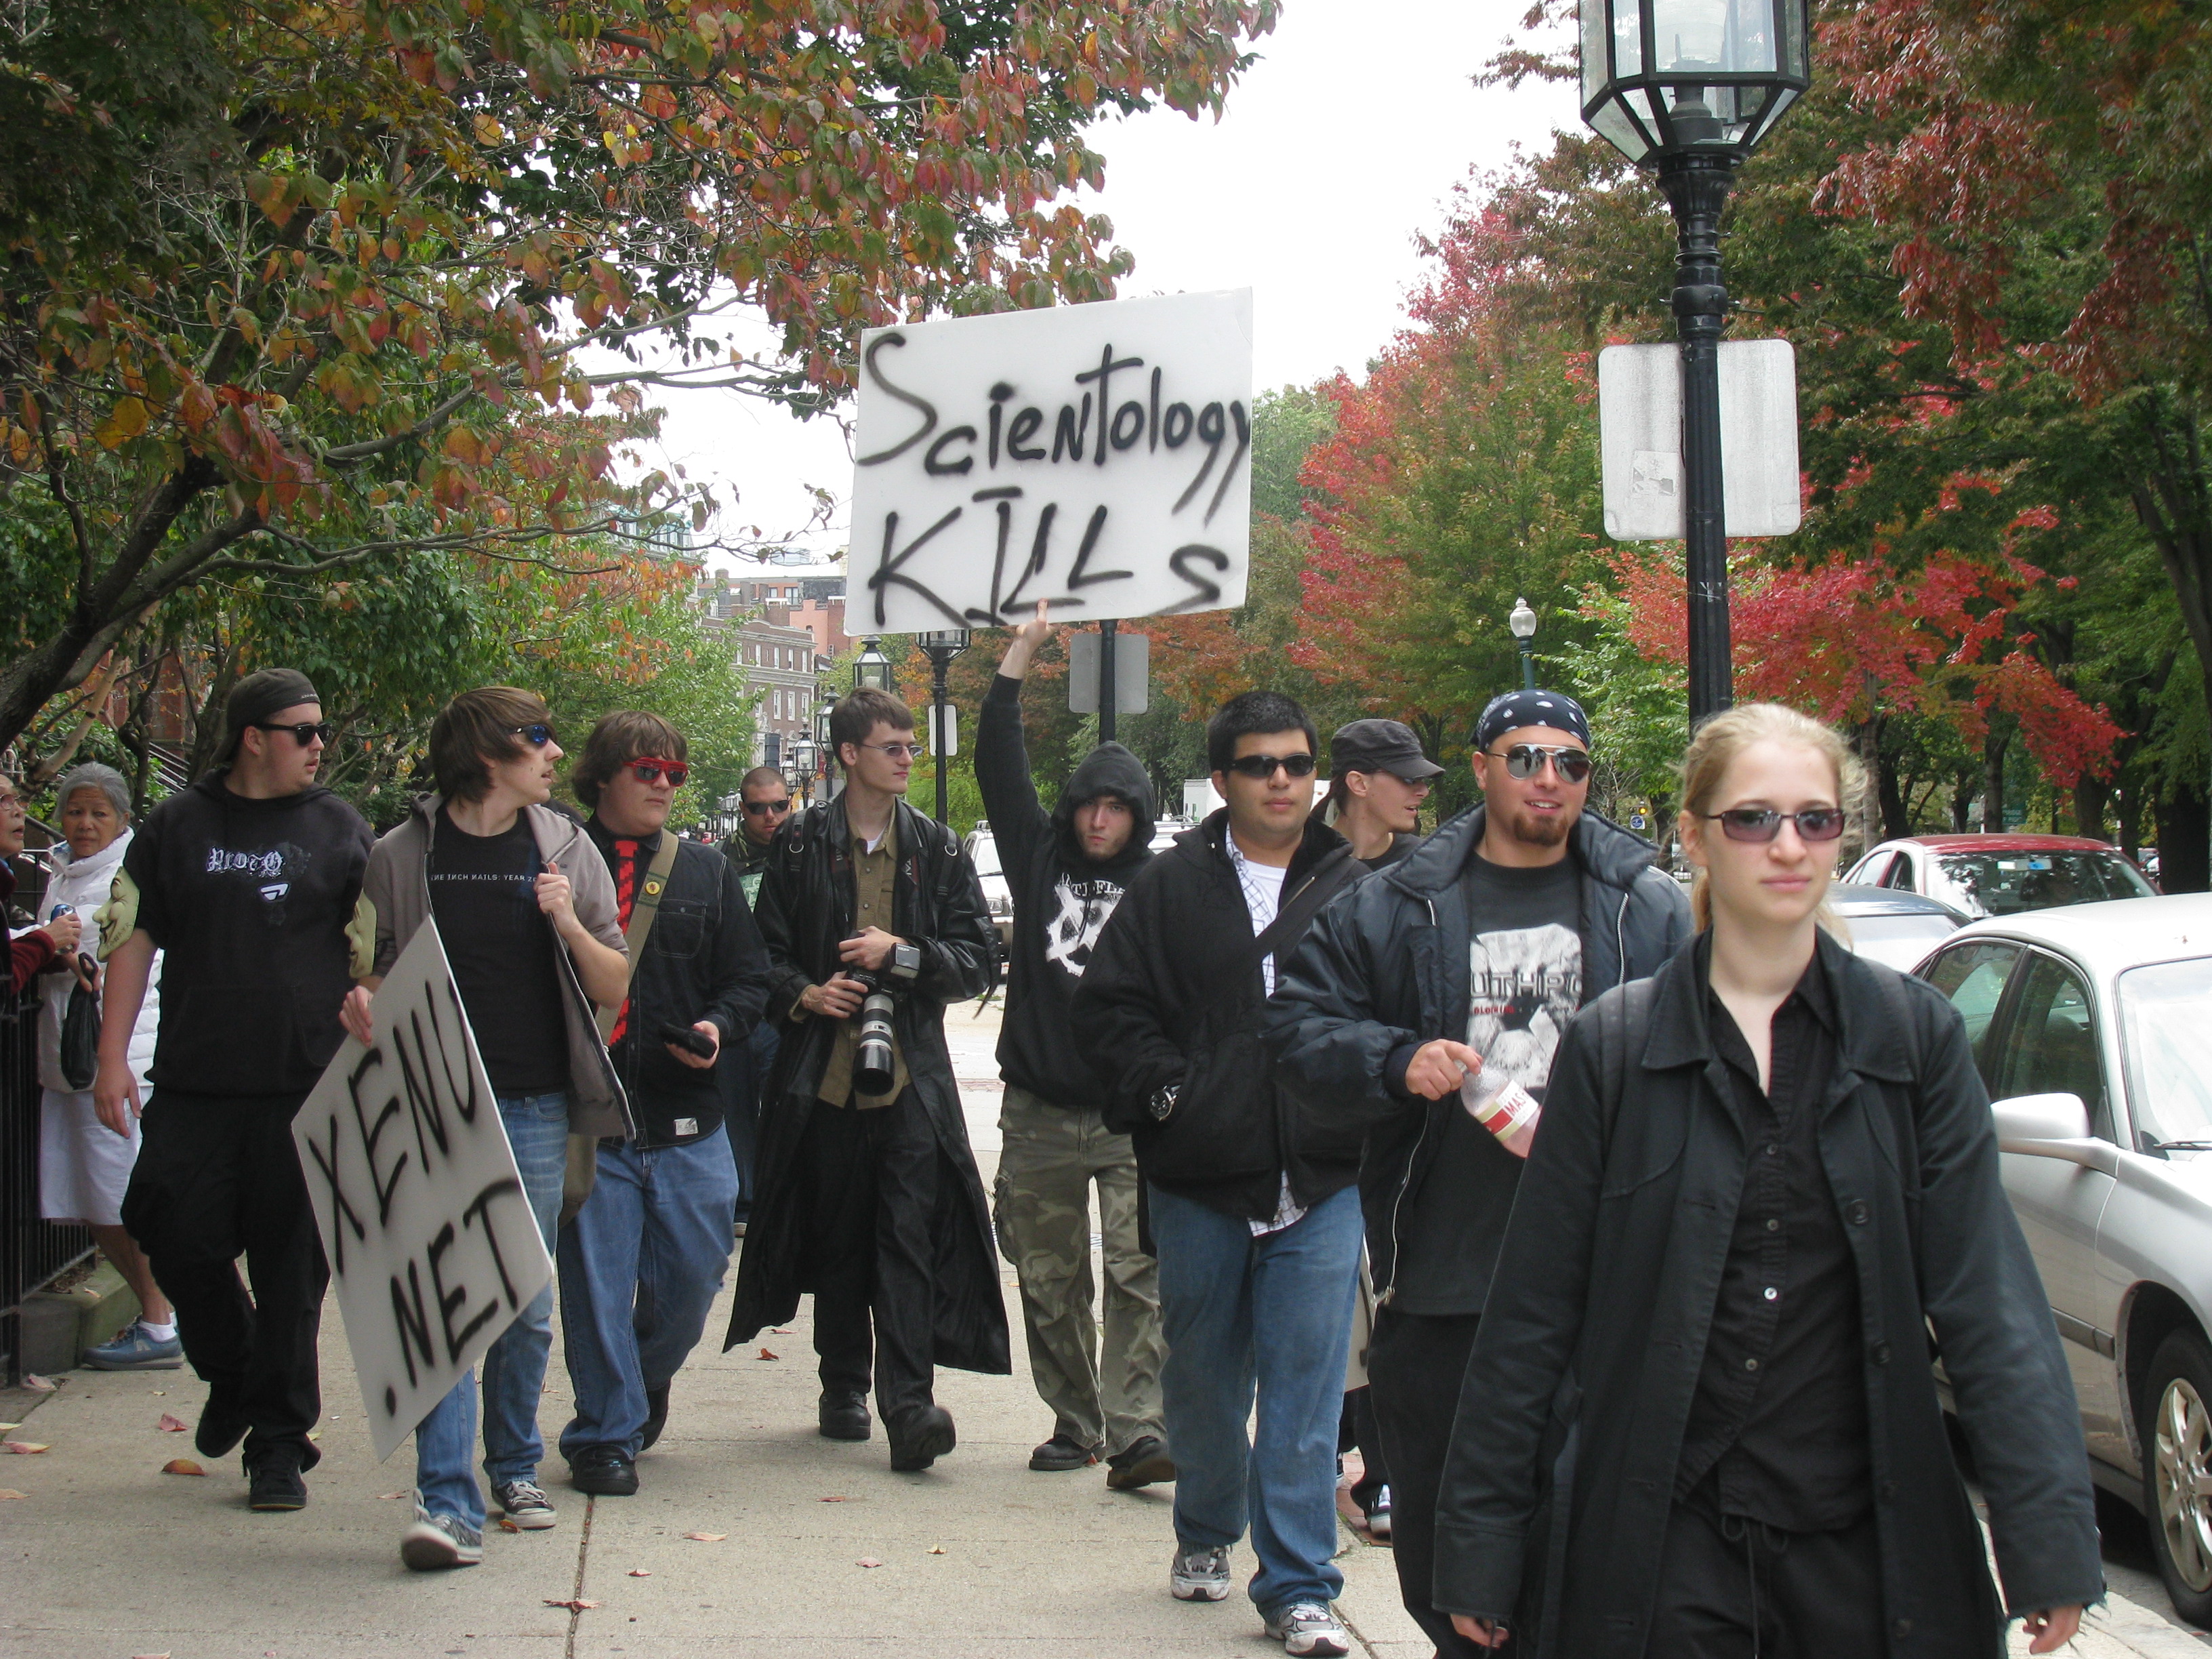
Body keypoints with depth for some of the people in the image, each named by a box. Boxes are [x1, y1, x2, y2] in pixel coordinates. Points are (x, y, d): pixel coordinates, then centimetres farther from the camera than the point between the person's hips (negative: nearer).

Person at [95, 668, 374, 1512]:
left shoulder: (340, 832, 7)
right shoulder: (176, 827, 7)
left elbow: (377, 953, 7)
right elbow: (131, 940, 7)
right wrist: (113, 1059, 1)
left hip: (308, 1089, -1)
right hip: (194, 1087, 1)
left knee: (293, 1264, 0)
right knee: (179, 1243, -1)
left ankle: (280, 1443, 10)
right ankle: (231, 1374, 28)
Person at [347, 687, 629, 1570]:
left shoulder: (565, 850, 7)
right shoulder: (403, 855, 3)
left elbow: (616, 987, 8)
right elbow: (382, 970, 15)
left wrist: (572, 927, -10)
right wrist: (362, 1003, -7)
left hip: (536, 1107, 2)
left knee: (526, 1301, 9)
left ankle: (516, 1466, 29)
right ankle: (448, 1502, -13)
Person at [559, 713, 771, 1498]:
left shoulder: (705, 872, 12)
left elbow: (748, 977, 12)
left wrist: (718, 1027, -8)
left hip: (686, 1117, 3)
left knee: (692, 1273, 7)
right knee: (596, 1280, -2)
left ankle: (647, 1380, 37)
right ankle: (606, 1432, 10)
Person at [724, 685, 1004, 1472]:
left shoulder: (937, 849, 10)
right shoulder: (801, 844, 6)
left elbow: (978, 961, 8)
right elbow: (765, 951, 10)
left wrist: (902, 955, -7)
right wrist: (802, 994, -9)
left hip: (913, 1074, 0)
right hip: (823, 1071, 0)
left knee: (912, 1236, -11)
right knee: (838, 1235, 7)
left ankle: (908, 1402, -16)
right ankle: (844, 1388, 21)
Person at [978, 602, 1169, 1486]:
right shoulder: (1039, 859, 9)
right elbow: (998, 767, 5)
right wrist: (1018, 661, -1)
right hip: (1041, 1108, 3)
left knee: (1141, 1275, -10)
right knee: (1048, 1281, 9)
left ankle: (1135, 1433, -13)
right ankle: (1074, 1421, 21)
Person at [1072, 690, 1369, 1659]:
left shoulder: (1354, 888, 4)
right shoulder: (1172, 888, 4)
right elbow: (1107, 1007, 4)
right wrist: (1167, 1090, -8)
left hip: (1322, 1183, -1)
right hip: (1198, 1180, 1)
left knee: (1306, 1387, -3)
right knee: (1203, 1379, 14)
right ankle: (1206, 1533, 37)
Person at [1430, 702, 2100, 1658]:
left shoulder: (1915, 1034, 3)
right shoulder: (1614, 1044, 1)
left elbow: (1987, 1296, -3)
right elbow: (1532, 1314, 2)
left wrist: (2049, 1539, -11)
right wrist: (1481, 1550, -1)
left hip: (1862, 1544, 1)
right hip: (1661, 1542, -1)